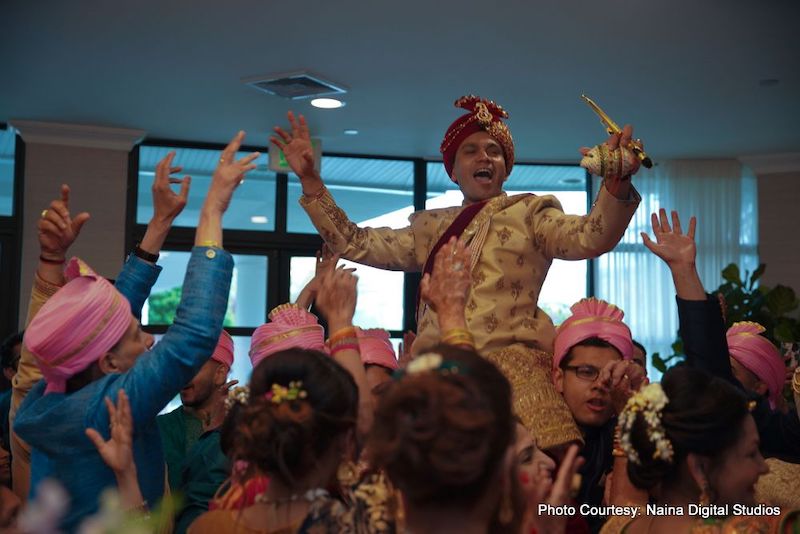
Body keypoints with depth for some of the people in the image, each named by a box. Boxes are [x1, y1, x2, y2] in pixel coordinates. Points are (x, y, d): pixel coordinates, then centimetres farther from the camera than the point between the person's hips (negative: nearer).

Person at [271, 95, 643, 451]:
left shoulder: (529, 212, 14)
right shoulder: (431, 227, 24)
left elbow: (590, 238, -3)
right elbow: (353, 244, 23)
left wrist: (616, 185, -23)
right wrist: (309, 180, 15)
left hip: (510, 365, -3)